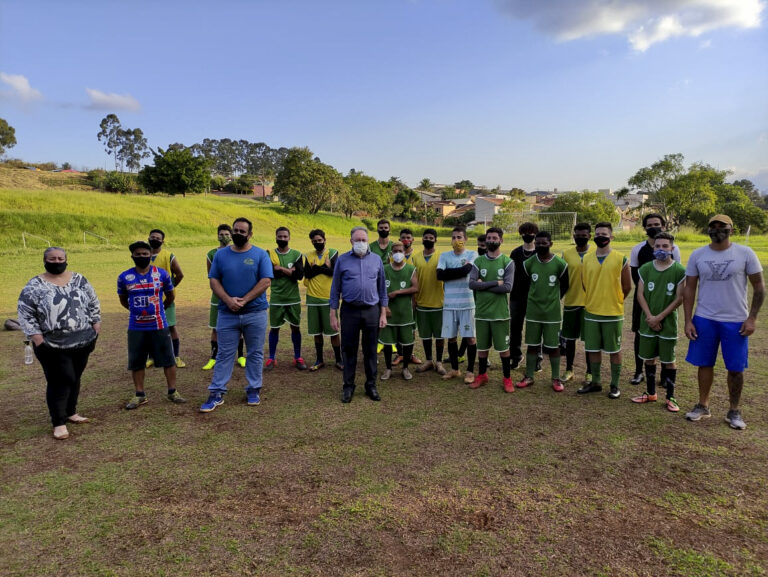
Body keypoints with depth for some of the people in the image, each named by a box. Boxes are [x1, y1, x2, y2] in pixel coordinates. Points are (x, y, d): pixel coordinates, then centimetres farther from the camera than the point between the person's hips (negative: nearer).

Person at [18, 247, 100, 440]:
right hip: (53, 346, -4)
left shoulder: (79, 280, 5)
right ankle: (59, 422, 6)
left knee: (74, 378, 15)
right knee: (60, 381, -4)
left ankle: (70, 412, 30)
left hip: (82, 341, 4)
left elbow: (94, 305, 10)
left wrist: (96, 331, 5)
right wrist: (38, 341, -12)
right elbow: (25, 315, -6)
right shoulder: (34, 286, -6)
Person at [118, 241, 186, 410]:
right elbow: (123, 300, 15)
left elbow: (170, 296, 12)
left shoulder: (162, 274, -3)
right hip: (136, 328, 1)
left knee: (168, 359, 5)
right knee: (136, 362, 9)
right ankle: (139, 395, 23)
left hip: (159, 326, -1)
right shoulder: (124, 277, -2)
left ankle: (172, 391, 18)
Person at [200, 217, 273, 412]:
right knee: (224, 354, 5)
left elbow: (265, 281, -8)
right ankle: (216, 393, 11)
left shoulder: (260, 255, 0)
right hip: (227, 314, 1)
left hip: (255, 313, -1)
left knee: (255, 353, 8)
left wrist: (244, 300, -15)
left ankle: (253, 390, 21)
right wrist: (228, 300, -14)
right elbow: (214, 281, 3)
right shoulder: (221, 255, 7)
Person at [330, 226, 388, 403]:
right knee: (349, 349, 6)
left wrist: (383, 313, 5)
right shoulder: (342, 260, 1)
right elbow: (335, 289, 3)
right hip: (350, 311, -1)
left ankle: (371, 385, 23)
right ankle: (348, 386, 19)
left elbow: (382, 288, 10)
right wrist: (333, 315, -1)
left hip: (372, 311, 1)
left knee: (370, 350, 9)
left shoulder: (376, 260, 6)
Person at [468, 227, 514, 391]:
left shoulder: (508, 262, -3)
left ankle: (507, 378, 21)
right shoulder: (478, 261, 3)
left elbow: (507, 287, -14)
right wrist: (495, 282, -16)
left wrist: (483, 285, -12)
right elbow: (472, 283, -11)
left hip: (500, 312, -2)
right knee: (482, 346, 13)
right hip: (481, 312, 2)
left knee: (503, 347, 6)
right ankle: (482, 375, 30)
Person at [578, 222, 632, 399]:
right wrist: (593, 300, 14)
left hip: (613, 313, -3)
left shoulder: (620, 259, -6)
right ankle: (595, 382, 24)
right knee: (593, 349, 11)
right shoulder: (587, 259, 3)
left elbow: (627, 287, 1)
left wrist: (615, 301, 7)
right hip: (591, 312, 3)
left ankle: (615, 385, 18)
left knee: (614, 350, 6)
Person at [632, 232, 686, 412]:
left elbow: (679, 298, -8)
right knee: (649, 358, 12)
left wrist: (659, 317, -12)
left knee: (669, 360, 4)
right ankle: (650, 393, 26)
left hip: (668, 323, -3)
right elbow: (640, 294, 2)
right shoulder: (645, 269, 3)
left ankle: (670, 397, 16)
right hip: (648, 323, 3)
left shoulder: (679, 270, -6)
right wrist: (649, 317, -9)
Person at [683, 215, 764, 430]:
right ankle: (703, 406, 24)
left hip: (736, 321, -1)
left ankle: (734, 412, 22)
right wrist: (688, 320, -1)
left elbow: (759, 286, 0)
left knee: (735, 368, 6)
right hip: (704, 319, 2)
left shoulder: (745, 253, -4)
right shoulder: (697, 255, 1)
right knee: (705, 364, 9)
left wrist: (752, 318, -7)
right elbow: (689, 289, 4)